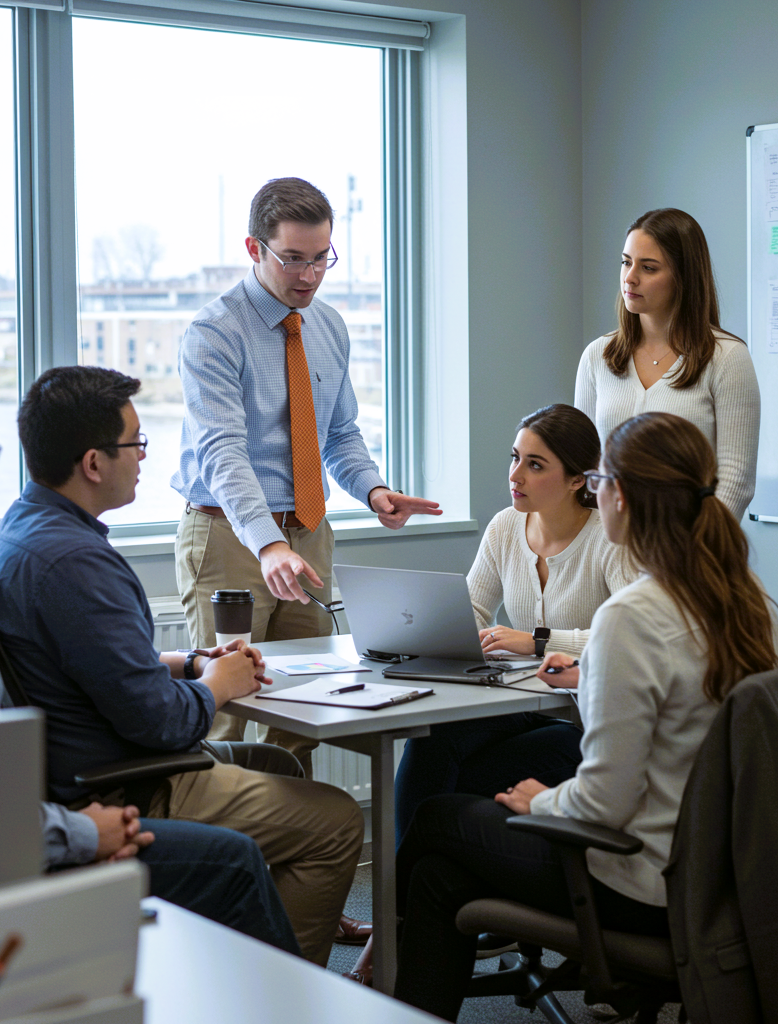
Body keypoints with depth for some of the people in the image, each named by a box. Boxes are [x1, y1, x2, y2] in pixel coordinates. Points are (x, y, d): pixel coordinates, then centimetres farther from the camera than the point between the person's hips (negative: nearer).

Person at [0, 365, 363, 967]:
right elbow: (159, 719, -26)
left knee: (276, 765, 27)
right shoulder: (72, 561, -27)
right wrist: (217, 684, -6)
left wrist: (193, 663, 9)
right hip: (116, 802, -11)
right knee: (337, 822, -8)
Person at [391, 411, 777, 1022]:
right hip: (713, 869, 8)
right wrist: (591, 683, 25)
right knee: (441, 872, 19)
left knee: (439, 819, 15)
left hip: (643, 892, -8)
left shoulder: (631, 617, -26)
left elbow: (604, 803, -23)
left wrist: (540, 802, -2)